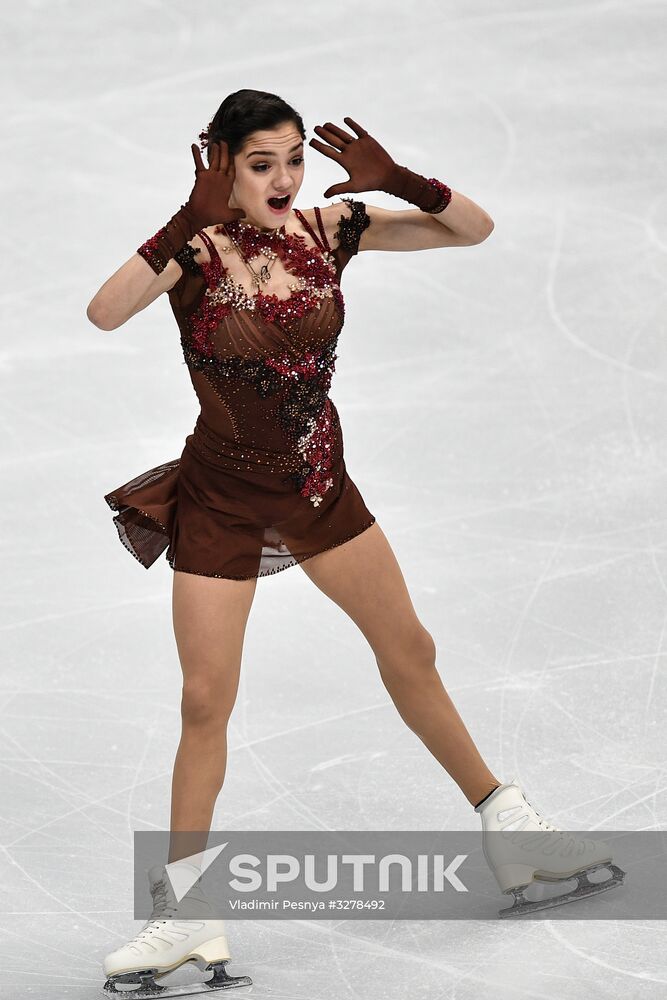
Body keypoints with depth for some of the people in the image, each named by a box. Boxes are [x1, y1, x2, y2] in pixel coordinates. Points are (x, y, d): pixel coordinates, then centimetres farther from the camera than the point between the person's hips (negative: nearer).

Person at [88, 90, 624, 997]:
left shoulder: (328, 230, -8)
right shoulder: (194, 249, -19)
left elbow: (475, 229, -6)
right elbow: (104, 313, -39)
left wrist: (397, 182, -23)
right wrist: (193, 219, -42)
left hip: (319, 483, 4)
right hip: (223, 497, -4)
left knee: (409, 650, 16)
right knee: (206, 702, -2)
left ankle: (504, 822, 34)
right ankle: (186, 917, 8)